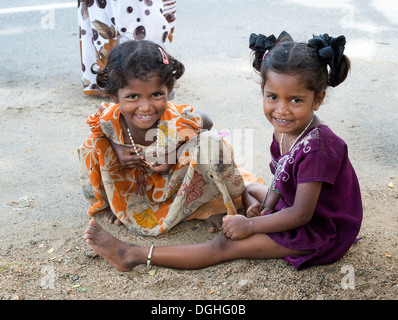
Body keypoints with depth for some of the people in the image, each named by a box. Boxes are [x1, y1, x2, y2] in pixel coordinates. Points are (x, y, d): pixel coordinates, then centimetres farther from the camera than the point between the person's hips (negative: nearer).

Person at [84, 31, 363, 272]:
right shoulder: (285, 128, -5)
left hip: (319, 231, -9)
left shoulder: (317, 148, -32)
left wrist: (251, 225, -20)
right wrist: (266, 207, -10)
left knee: (227, 245, -15)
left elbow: (301, 214, -27)